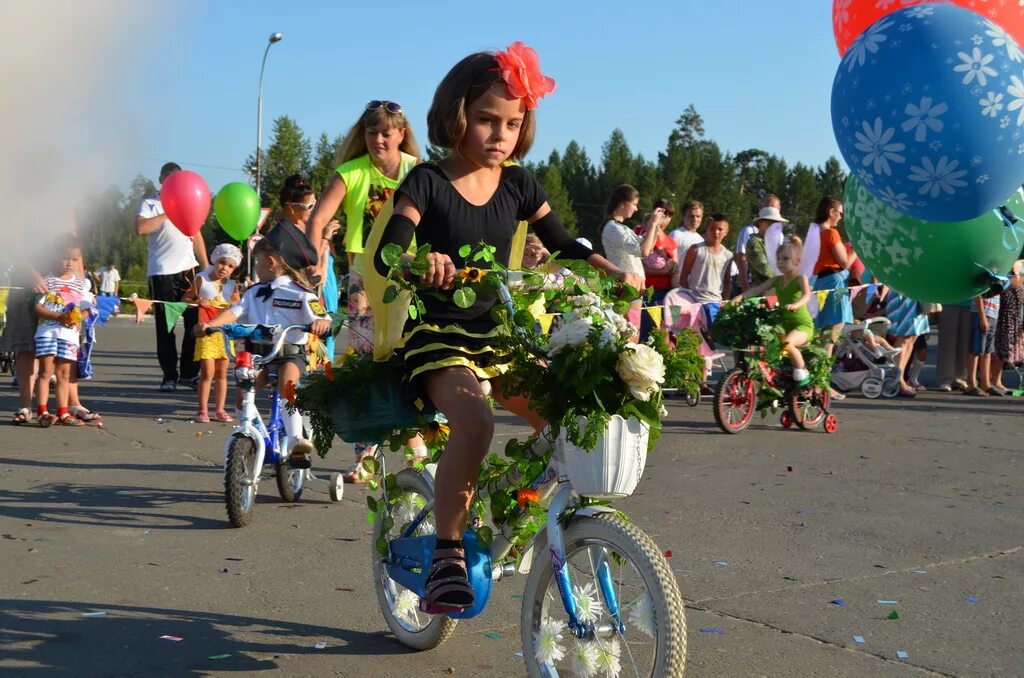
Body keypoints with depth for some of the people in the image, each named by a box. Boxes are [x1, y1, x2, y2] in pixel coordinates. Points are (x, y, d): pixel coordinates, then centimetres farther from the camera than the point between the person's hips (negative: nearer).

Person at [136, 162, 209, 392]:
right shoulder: (150, 203, 3)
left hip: (188, 269, 4)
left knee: (195, 322, -1)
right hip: (162, 272, -4)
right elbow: (140, 228, -16)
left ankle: (189, 373, 7)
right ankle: (169, 375, 4)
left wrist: (206, 266, 15)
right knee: (165, 327, -1)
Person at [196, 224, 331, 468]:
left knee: (286, 383, -33)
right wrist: (210, 324, -16)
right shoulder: (254, 293, 15)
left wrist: (320, 323, -32)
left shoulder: (299, 293, 1)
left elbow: (324, 318, -7)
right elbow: (234, 311, 1)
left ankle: (296, 439, -35)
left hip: (290, 351, -5)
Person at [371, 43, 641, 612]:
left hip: (497, 336, 5)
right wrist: (422, 261, -44)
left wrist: (616, 271, -6)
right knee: (475, 422, -34)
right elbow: (387, 253, -20)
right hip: (437, 335, -5)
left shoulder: (518, 185, 5)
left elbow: (562, 243, 12)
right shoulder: (428, 183, -8)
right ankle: (447, 552, -20)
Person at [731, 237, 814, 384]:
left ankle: (802, 371, -12)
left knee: (786, 343, -34)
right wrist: (740, 297, -17)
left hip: (803, 324, -6)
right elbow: (757, 289, 0)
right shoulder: (777, 280, 9)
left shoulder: (800, 278, -7)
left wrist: (795, 304, -47)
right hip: (784, 324, 6)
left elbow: (807, 295, -26)